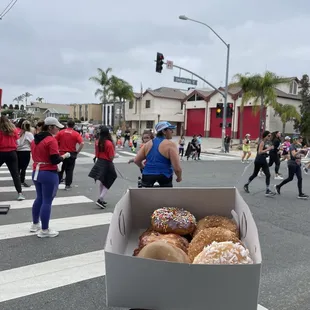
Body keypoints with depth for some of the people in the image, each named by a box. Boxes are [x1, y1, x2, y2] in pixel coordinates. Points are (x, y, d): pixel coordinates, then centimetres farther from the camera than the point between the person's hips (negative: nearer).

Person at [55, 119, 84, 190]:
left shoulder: (61, 132, -1)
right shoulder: (76, 134, -6)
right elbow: (82, 143, -17)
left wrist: (58, 149, 8)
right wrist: (77, 151, -7)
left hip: (61, 154, 2)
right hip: (71, 154, -1)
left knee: (60, 170, 15)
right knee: (69, 170, 7)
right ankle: (67, 185, 9)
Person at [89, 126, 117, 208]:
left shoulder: (97, 142, -1)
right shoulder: (109, 143, -20)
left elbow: (96, 154, 8)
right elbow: (111, 157, -17)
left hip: (99, 163, 6)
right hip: (107, 164, -6)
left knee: (101, 182, 21)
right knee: (107, 183, 7)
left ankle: (101, 199, 30)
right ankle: (100, 199, -5)